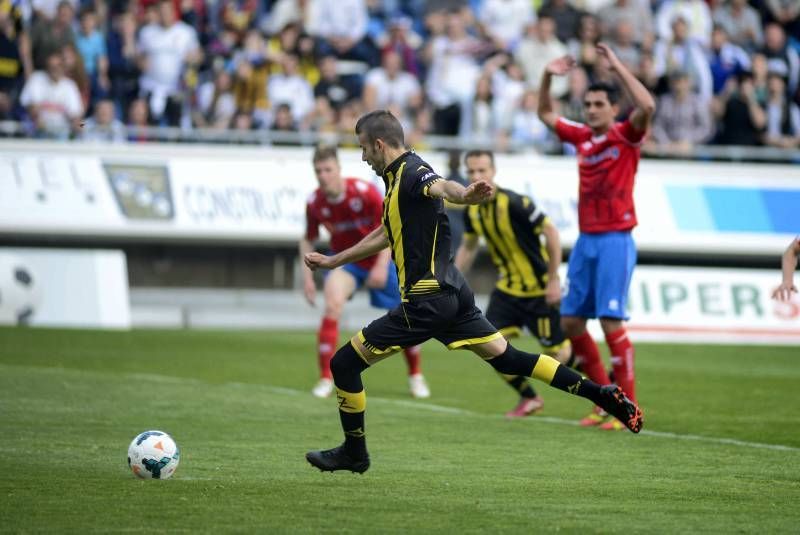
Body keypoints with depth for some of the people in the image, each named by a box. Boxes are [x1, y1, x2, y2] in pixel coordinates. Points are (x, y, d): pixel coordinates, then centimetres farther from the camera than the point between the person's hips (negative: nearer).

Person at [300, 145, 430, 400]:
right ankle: (325, 379, -20)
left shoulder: (363, 192, -25)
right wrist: (307, 276, -7)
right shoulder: (314, 203, -15)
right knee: (332, 305, -26)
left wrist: (382, 266, -26)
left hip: (377, 262, -1)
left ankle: (416, 377, 30)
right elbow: (308, 240, 3)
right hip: (345, 261, 1)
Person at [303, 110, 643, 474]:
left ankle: (354, 453, 12)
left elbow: (440, 186, -39)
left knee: (344, 364, -2)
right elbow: (385, 236, 33)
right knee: (506, 358, 13)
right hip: (452, 293, 10)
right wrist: (332, 261, 39)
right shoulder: (397, 178, 16)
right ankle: (602, 395, 9)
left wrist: (464, 195, -63)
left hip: (427, 300, -10)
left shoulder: (411, 172, -14)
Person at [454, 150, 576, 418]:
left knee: (558, 353, -2)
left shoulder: (514, 203, -23)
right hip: (508, 288, 6)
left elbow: (551, 232, -19)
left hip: (538, 290, -6)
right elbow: (468, 247, 16)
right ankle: (529, 398, 15)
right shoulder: (472, 210, -1)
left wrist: (553, 279, -19)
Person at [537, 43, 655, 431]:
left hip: (615, 240, -7)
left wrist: (617, 67, -21)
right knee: (570, 320, 4)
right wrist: (547, 79, 8)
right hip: (585, 239, 7)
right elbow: (545, 115, 24)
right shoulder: (581, 137, 12)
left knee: (611, 321, -12)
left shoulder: (626, 136, -4)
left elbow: (646, 106, -24)